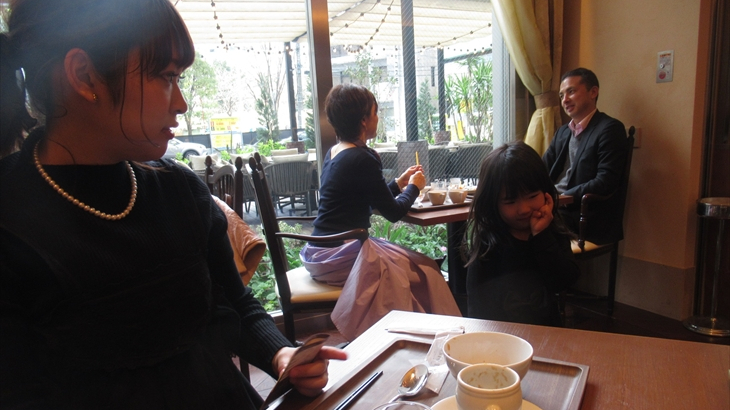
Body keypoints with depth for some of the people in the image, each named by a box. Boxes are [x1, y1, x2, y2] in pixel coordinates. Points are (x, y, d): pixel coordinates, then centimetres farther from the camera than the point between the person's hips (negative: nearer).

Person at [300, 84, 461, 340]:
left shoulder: (333, 153, 10)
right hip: (341, 256, -9)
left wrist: (399, 183, 21)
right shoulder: (363, 158, -17)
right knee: (424, 270, -1)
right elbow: (393, 212, -10)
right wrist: (413, 187, 7)